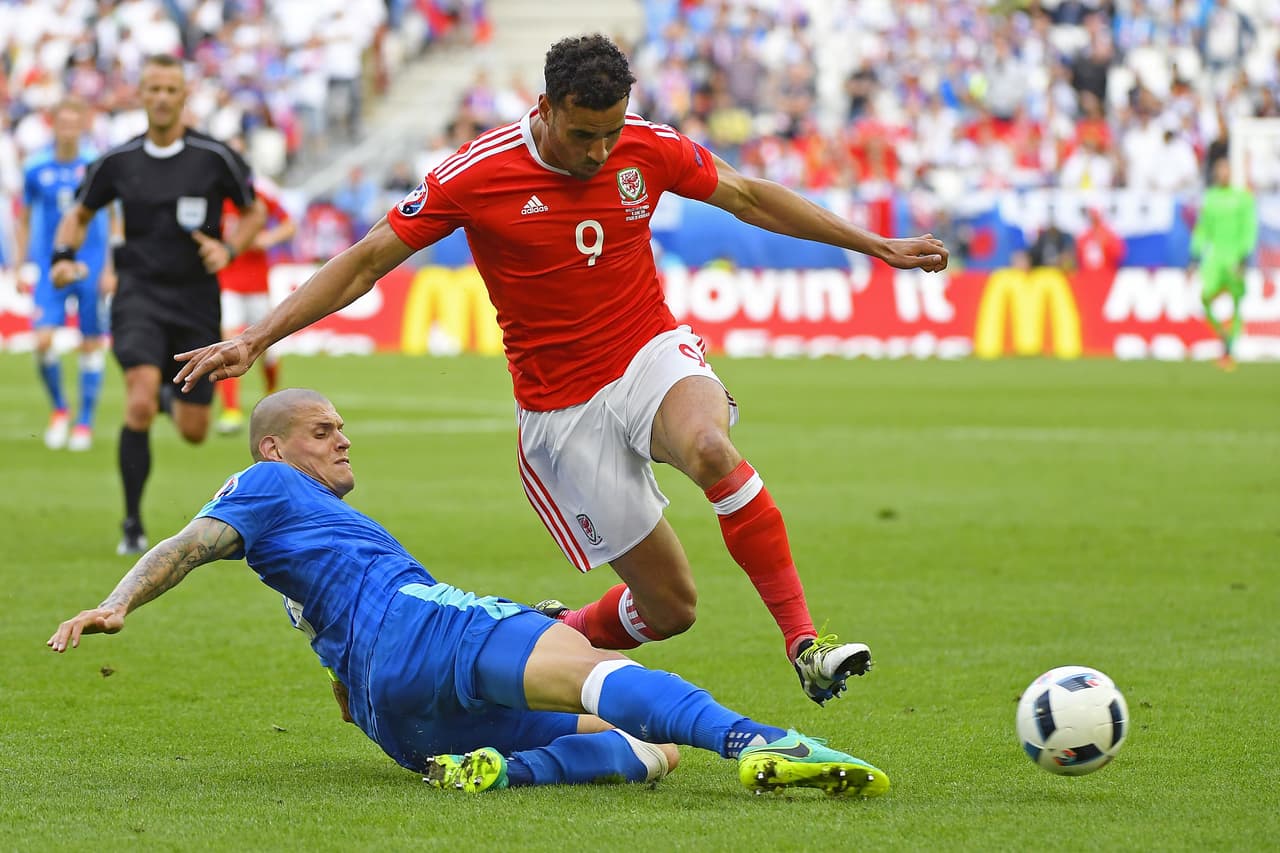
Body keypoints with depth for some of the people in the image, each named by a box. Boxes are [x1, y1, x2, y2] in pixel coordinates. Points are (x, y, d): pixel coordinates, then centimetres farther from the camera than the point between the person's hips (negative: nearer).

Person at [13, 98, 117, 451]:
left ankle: (85, 423, 14)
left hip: (91, 269, -1)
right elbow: (24, 220, 12)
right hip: (50, 268, 1)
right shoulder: (36, 169, 1)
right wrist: (20, 265, 8)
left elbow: (113, 219, 4)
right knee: (43, 340, -14)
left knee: (91, 345, 2)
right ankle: (59, 410, 10)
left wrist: (111, 268, -2)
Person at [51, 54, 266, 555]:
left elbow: (254, 212, 10)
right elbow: (79, 215, 17)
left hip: (195, 301, 1)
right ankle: (132, 525, -14)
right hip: (139, 293, -1)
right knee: (140, 404, -25)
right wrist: (64, 256, -3)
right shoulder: (119, 161, 1)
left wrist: (229, 248, -9)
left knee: (194, 432, 5)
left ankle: (175, 402, 46)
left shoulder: (214, 157, -3)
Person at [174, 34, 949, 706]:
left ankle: (804, 640, -30)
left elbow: (748, 198, 11)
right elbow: (367, 261, -7)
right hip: (563, 407, -2)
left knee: (711, 448, -36)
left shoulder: (649, 148, -6)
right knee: (669, 606, -4)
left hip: (653, 354, 2)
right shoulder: (477, 176, -14)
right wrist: (255, 341, -11)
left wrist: (878, 246, 15)